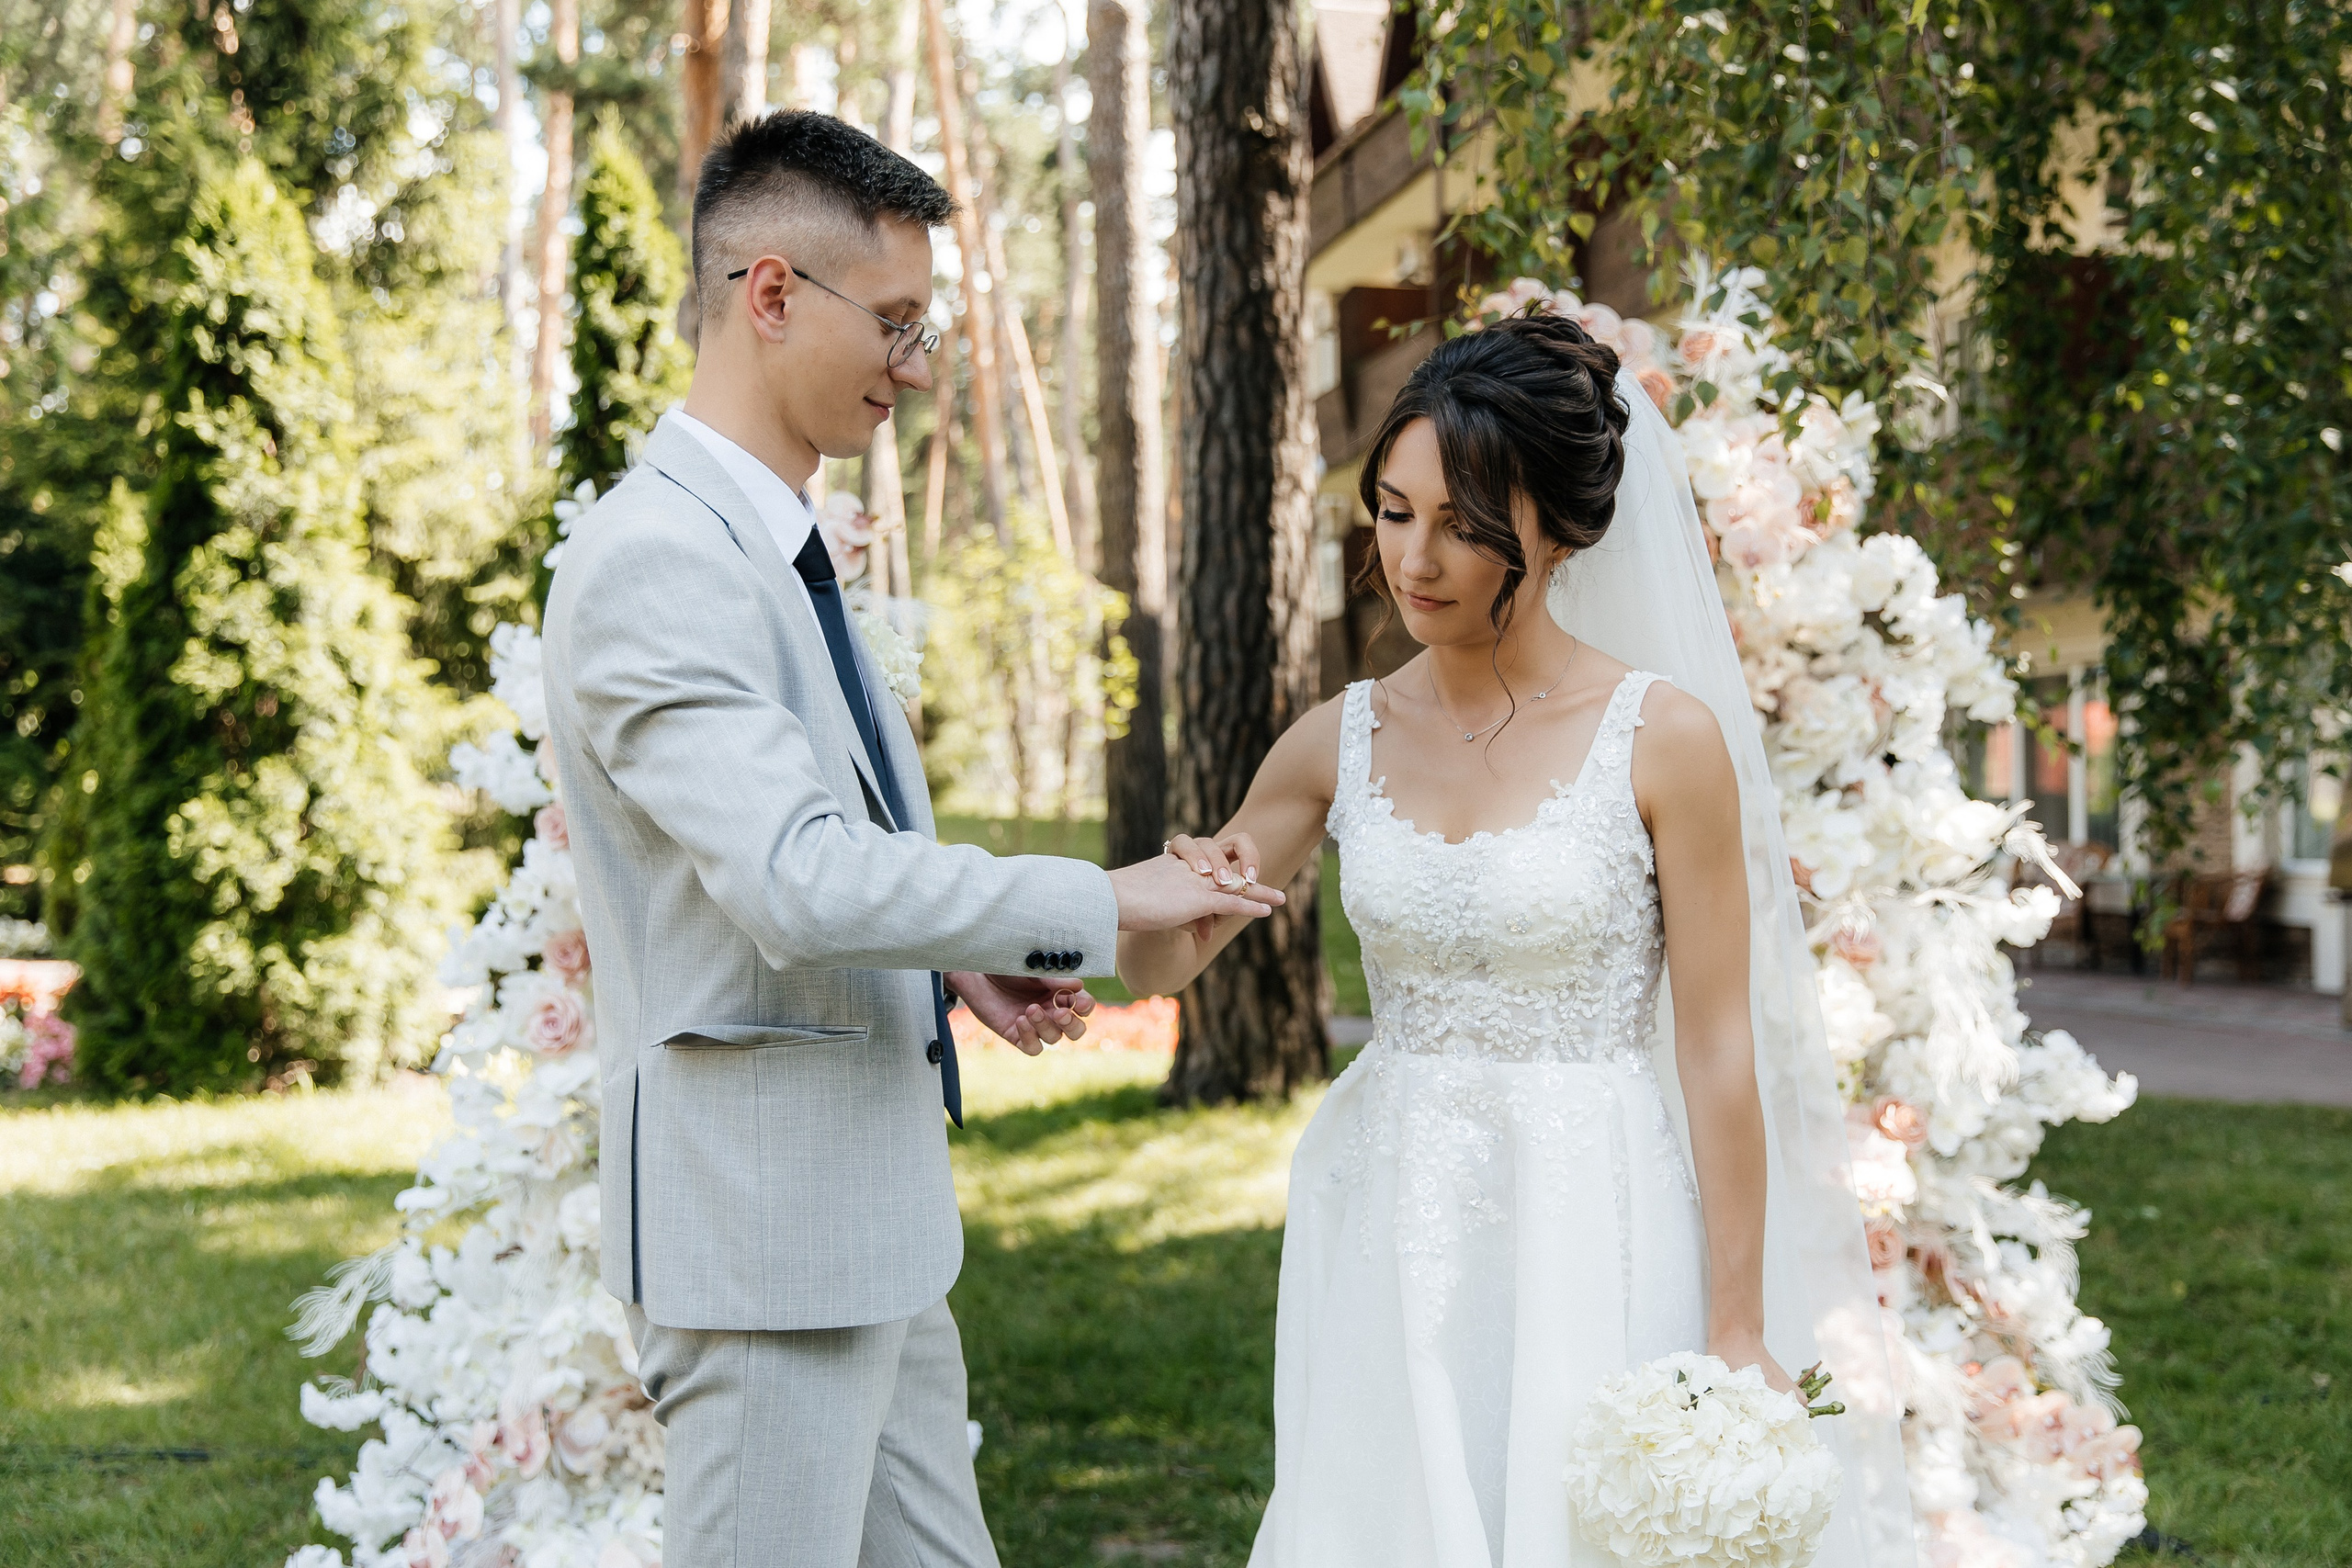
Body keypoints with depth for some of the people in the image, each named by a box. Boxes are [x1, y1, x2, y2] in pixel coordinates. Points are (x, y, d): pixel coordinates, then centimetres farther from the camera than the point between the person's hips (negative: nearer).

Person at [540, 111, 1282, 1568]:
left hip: (873, 1218, 10)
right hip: (763, 1216, -10)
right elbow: (797, 881, -27)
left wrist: (952, 959, 7)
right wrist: (1097, 904, -18)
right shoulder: (652, 559, -19)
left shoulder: (777, 545, 12)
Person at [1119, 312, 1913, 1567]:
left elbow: (1718, 1050, -7)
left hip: (1593, 1239, -4)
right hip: (1390, 1239, 4)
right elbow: (1159, 965, 11)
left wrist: (1737, 1331, -8)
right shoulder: (1343, 742, 4)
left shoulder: (1663, 741, -9)